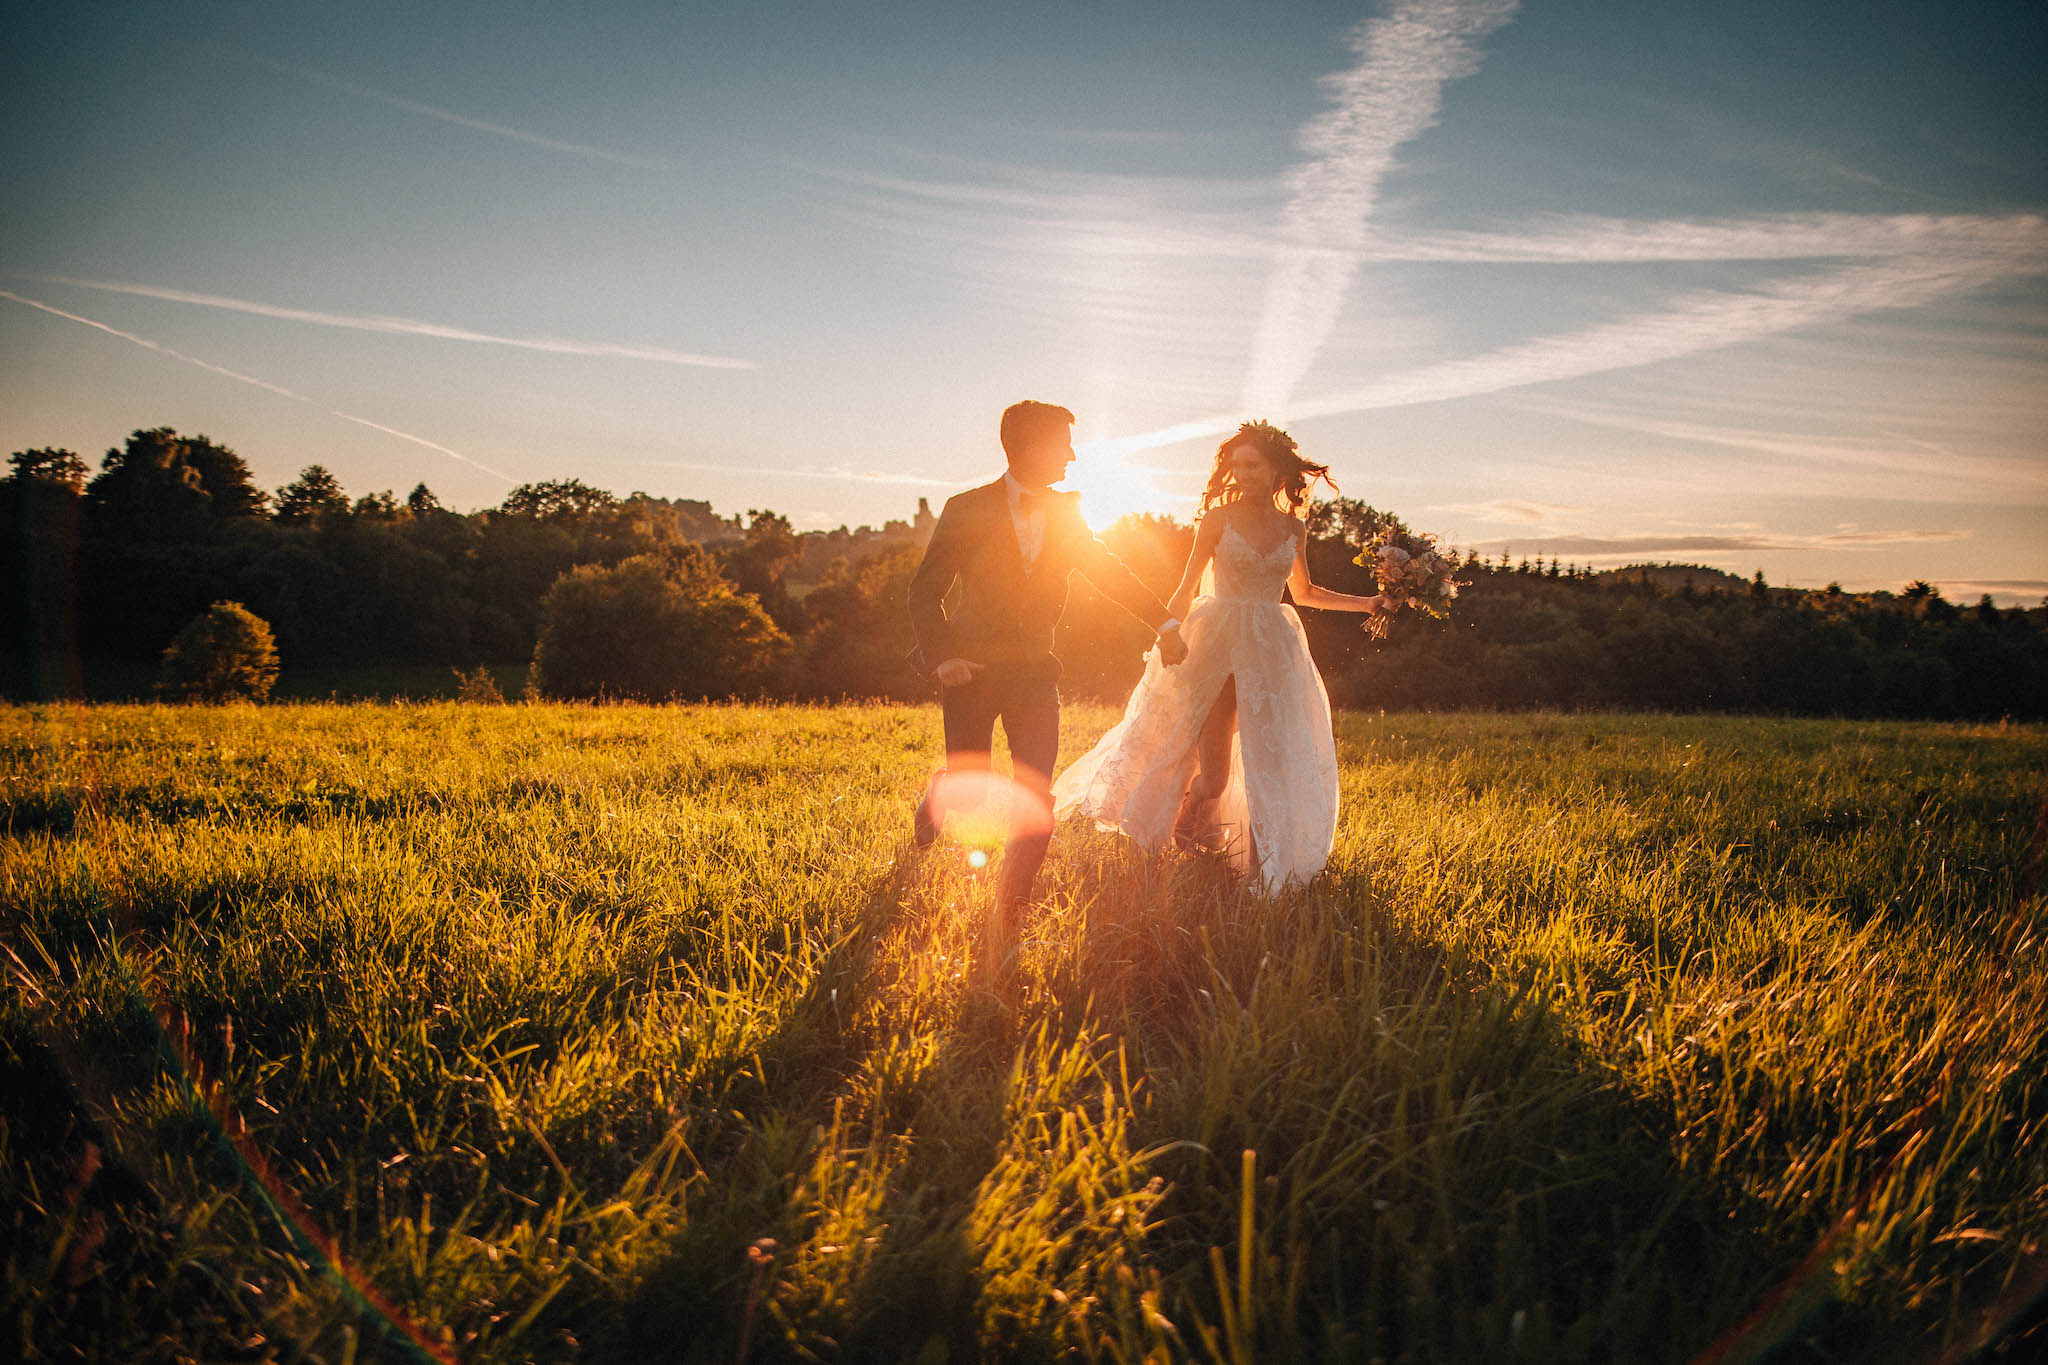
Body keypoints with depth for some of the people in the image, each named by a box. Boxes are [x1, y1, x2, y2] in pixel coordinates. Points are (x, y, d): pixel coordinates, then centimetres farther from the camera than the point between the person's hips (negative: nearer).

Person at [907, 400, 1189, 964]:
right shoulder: (968, 510, -4)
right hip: (972, 668, -3)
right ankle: (939, 790, 41)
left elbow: (1109, 572, 18)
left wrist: (1165, 622, 12)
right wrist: (942, 656, -14)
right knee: (967, 794, 2)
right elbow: (925, 590, -2)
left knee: (1035, 804, -6)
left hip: (1033, 670, 3)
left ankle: (1006, 923, 5)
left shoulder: (1065, 514, 7)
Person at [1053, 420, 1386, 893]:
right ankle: (1184, 843, 22)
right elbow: (1186, 590, 1)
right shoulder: (1218, 519, 0)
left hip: (1272, 647, 3)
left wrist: (1367, 603, 16)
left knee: (1271, 760, -2)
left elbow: (1303, 592, 23)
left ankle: (1263, 870, 10)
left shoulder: (1294, 528, 10)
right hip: (1217, 640, -3)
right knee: (1212, 772, -4)